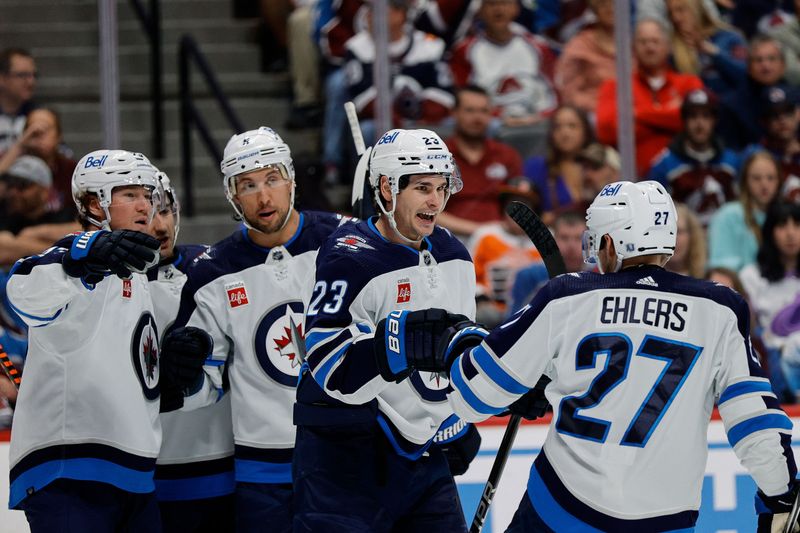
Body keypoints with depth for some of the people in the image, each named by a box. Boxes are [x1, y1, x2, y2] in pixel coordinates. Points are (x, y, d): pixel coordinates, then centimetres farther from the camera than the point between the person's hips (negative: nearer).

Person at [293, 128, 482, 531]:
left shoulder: (453, 257, 9)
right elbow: (332, 370, -25)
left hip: (423, 453, 7)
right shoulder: (348, 259, -16)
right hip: (344, 456, -7)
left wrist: (461, 422, 22)